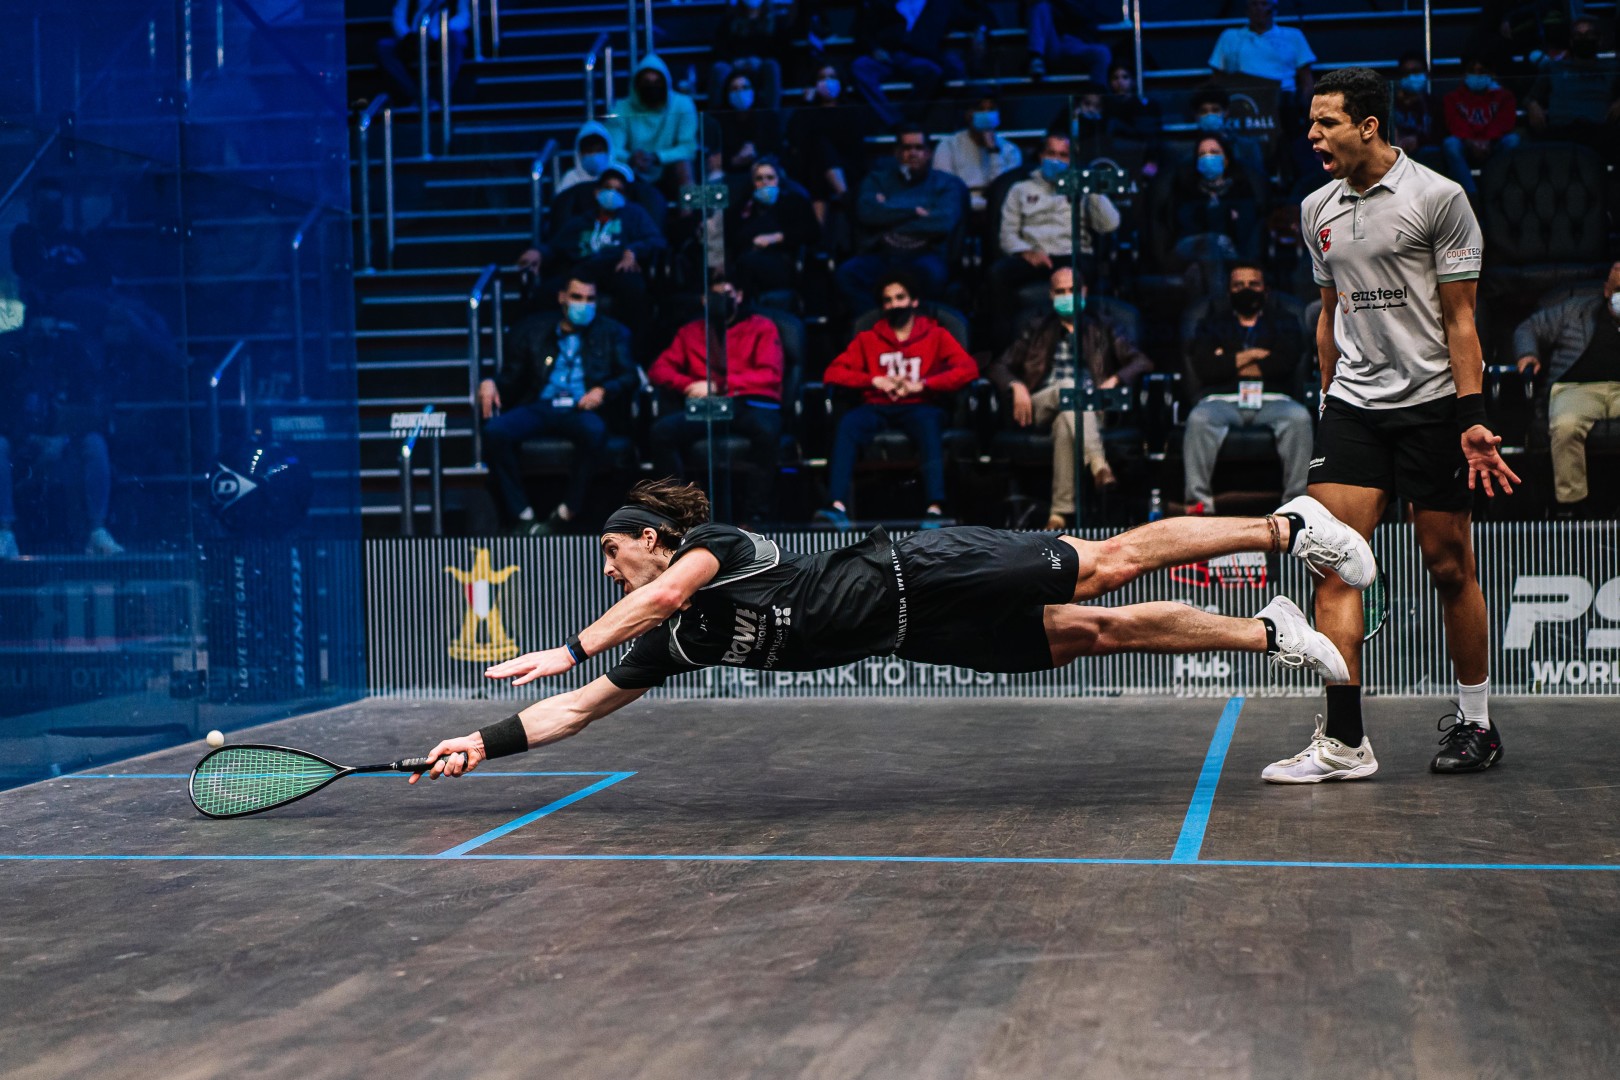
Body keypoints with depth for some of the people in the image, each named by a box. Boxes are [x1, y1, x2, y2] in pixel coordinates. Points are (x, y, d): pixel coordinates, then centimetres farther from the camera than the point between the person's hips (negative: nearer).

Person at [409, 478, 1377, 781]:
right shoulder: (676, 644, 10)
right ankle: (1268, 634, 14)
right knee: (1092, 635, 6)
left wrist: (569, 649, -39)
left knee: (1110, 564, -9)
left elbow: (665, 592, -35)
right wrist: (485, 744, 4)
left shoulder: (713, 546, -11)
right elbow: (581, 710, 11)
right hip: (917, 634, 6)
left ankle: (1289, 526, 0)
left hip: (916, 577, -6)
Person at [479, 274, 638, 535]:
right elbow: (514, 378, 18)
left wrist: (603, 390, -11)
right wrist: (491, 384, -5)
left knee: (594, 431, -39)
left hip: (582, 410, -1)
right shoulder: (533, 330, 22)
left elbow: (630, 377, 10)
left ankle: (565, 515, -27)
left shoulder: (612, 333, 20)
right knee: (495, 431, -30)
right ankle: (523, 517, -25)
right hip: (539, 409, 2)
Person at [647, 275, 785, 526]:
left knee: (766, 429, -39)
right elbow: (659, 369, 15)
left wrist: (719, 386, -11)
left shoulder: (762, 327, 14)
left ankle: (754, 515, -30)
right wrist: (690, 385, -7)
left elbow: (770, 375, 0)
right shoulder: (691, 332, 22)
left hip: (750, 405, -2)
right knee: (662, 430, -28)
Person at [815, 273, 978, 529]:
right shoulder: (868, 339, 21)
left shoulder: (936, 335, 15)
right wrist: (875, 380, -5)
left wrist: (921, 385, -10)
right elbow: (833, 372, 11)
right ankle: (838, 506, -45)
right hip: (877, 408, 2)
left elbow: (968, 369, 0)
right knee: (848, 423, -32)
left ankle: (936, 508, -50)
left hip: (917, 408, -2)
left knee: (929, 422, -38)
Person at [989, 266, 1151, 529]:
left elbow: (1142, 362, 12)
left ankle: (1061, 511, -51)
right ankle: (1098, 464, -62)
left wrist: (1114, 380, -9)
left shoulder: (1102, 330, 24)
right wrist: (1017, 386, -5)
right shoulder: (1037, 332, 26)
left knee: (1064, 424, -40)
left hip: (1090, 406, 0)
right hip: (1041, 407, 0)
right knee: (1068, 387, -38)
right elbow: (999, 367, 19)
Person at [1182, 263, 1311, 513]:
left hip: (1272, 401, 0)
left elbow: (1285, 363, 0)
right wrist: (1251, 355, 2)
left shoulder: (1283, 322, 23)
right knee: (1198, 419, -36)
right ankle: (1199, 500, -39)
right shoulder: (1212, 323, 23)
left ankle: (1297, 499, -34)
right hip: (1223, 400, 0)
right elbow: (1203, 368, 3)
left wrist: (1229, 363, 3)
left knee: (1299, 417, -34)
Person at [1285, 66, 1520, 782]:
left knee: (1449, 567, 2)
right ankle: (1343, 742, -9)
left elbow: (1459, 318, -5)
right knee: (1334, 562, -9)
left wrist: (1471, 419, -12)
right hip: (1352, 407, 4)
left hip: (1432, 402, -4)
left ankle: (1476, 723, 19)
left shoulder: (1438, 198, -6)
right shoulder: (1317, 210, 10)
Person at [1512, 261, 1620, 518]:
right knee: (1566, 426, -36)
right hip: (1580, 388, 0)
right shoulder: (1576, 311, 26)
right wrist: (1528, 354, 10)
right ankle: (1569, 504, -27)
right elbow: (1529, 328, 30)